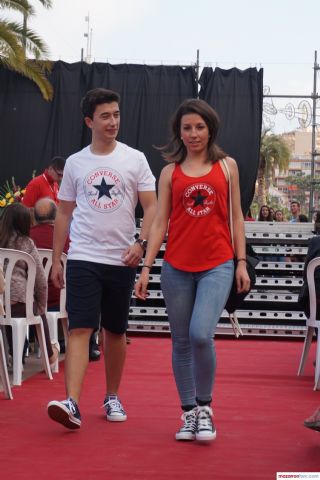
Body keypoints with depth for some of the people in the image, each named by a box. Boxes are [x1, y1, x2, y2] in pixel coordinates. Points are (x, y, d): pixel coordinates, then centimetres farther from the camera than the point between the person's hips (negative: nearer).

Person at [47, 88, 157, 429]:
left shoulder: (135, 159, 2)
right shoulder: (75, 163, 6)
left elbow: (151, 207, 0)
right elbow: (64, 214, 10)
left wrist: (140, 242, -16)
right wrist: (56, 260, 7)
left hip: (121, 260, 0)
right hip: (83, 258, 0)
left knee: (115, 332, 11)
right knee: (80, 329, -11)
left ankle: (112, 397, 26)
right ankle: (72, 403, -17)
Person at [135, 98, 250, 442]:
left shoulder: (227, 166, 8)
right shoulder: (170, 172, 8)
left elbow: (236, 216, 9)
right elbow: (159, 223, 5)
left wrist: (241, 263, 4)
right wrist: (146, 267, -2)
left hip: (217, 265, -2)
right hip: (177, 267, 2)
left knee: (201, 335, -18)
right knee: (181, 341, 7)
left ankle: (205, 407, 3)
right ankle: (188, 413, 20)